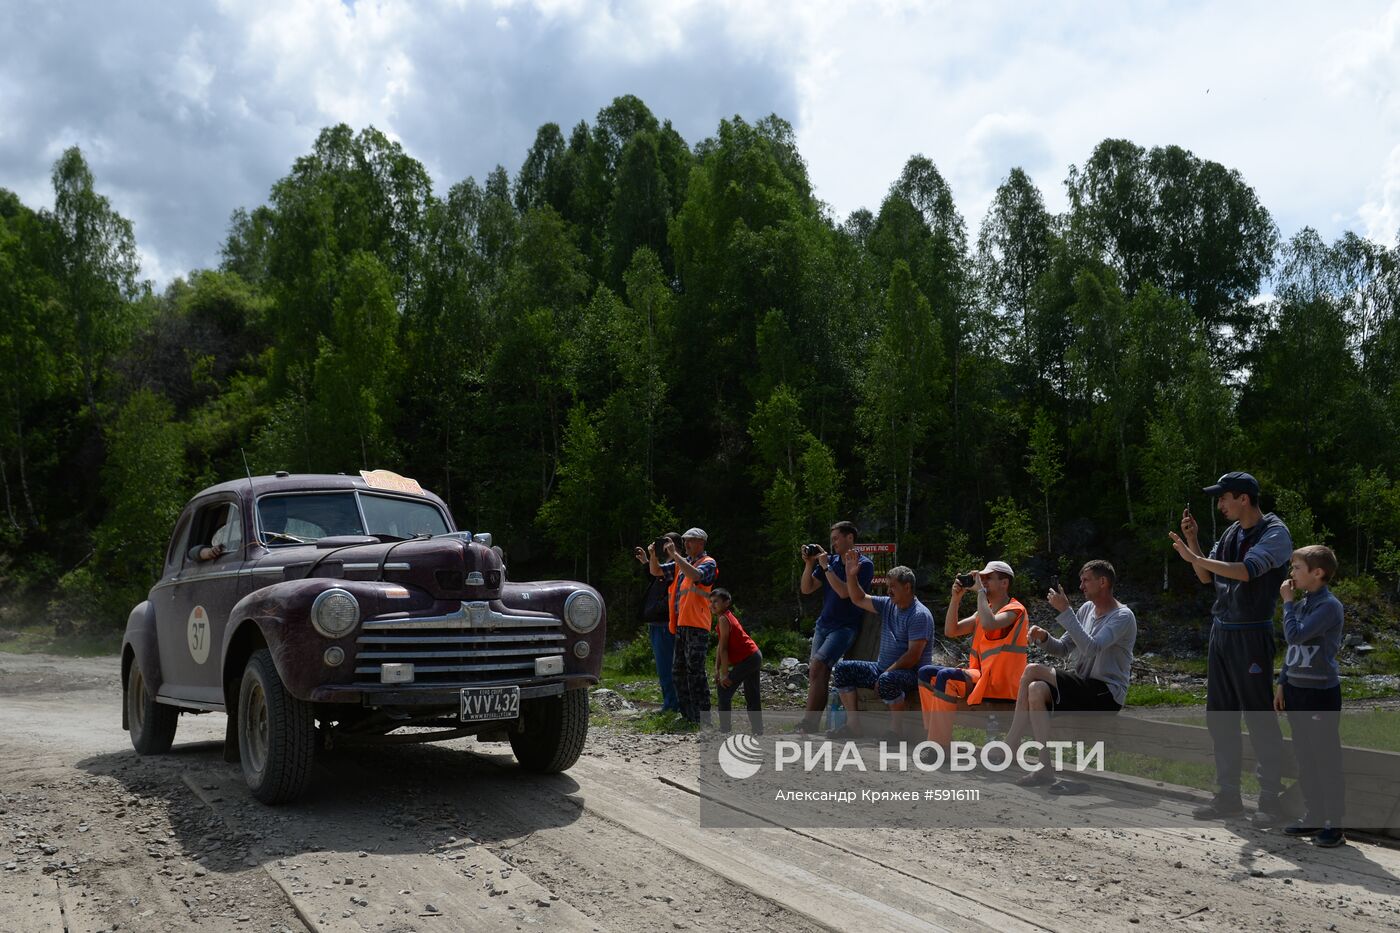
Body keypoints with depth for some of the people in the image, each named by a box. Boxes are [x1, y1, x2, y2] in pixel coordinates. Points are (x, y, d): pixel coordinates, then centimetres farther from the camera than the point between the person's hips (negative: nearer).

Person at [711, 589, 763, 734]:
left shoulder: (723, 619, -17)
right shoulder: (727, 617, 13)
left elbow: (723, 648, -18)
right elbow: (720, 647, 12)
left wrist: (724, 674, -17)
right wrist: (717, 670, 8)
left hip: (747, 660, -10)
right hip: (754, 657, 10)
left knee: (724, 690, -5)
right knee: (752, 696, 15)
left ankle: (724, 729, -4)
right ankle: (758, 729, 21)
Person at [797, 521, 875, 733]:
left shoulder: (864, 565, -5)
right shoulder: (830, 560, 13)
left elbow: (844, 592, -18)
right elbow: (806, 589, 11)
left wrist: (825, 567, -13)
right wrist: (809, 563, -1)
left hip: (845, 627, -7)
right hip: (823, 625, 7)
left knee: (817, 665, -23)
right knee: (819, 675, 0)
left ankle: (808, 724, -25)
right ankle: (813, 724, 2)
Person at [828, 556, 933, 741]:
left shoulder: (920, 615, -15)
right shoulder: (888, 605, 10)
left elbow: (913, 656, -21)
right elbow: (859, 599, 17)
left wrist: (886, 673, -23)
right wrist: (851, 575, 3)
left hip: (912, 674, -9)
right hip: (883, 668, 9)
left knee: (888, 680, -41)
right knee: (842, 670, -2)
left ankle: (895, 730, -23)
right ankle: (853, 724, -7)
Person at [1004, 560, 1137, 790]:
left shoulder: (1123, 617, -12)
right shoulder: (1087, 609, 13)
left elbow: (1090, 648, -27)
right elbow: (1063, 649, 14)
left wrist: (1065, 611, -28)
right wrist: (1044, 638, -8)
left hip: (1107, 694, -8)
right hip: (1082, 686, 8)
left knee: (1032, 671, -21)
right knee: (1036, 690, -21)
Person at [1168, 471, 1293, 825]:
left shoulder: (1275, 533, -11)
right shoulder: (1232, 532, 12)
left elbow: (1246, 571, -26)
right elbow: (1207, 577, 16)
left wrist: (1194, 557, -23)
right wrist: (1192, 541, 3)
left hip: (1251, 635, -8)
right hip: (1221, 631, 8)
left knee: (1260, 717, -4)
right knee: (1220, 716, 10)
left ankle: (1271, 800, 4)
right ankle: (1228, 796, 18)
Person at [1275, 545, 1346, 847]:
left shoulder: (1329, 606, -15)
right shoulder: (1301, 604, 10)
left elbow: (1295, 636, -25)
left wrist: (1288, 602, -13)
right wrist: (1282, 683, 16)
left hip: (1322, 694, -8)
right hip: (1296, 691, 8)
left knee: (1326, 761, -1)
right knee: (1305, 760, 14)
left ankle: (1334, 825, 7)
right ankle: (1313, 816, 24)